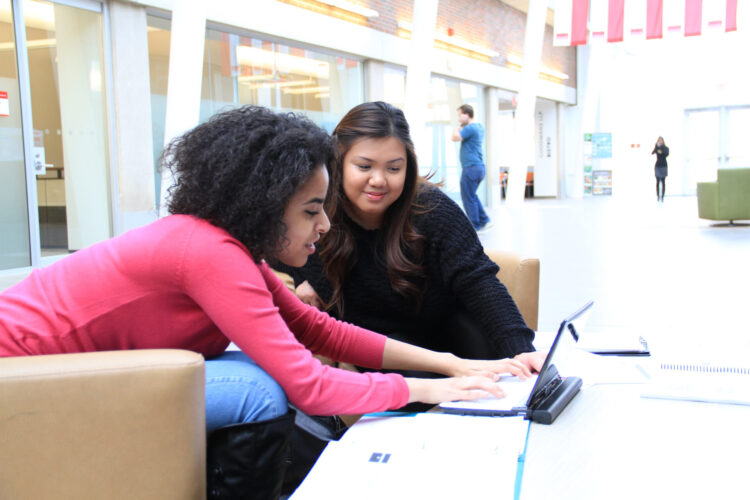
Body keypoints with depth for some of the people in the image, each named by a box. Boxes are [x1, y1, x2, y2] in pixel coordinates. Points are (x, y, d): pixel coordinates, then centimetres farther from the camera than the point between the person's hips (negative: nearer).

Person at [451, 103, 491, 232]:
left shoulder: (470, 128, -16)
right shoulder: (479, 127, 14)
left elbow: (454, 138, -18)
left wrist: (459, 125, -6)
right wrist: (462, 125, 16)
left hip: (471, 167, -10)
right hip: (479, 167, 10)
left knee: (468, 198, -1)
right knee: (472, 196, 21)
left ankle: (475, 225, 4)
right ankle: (485, 221, 19)